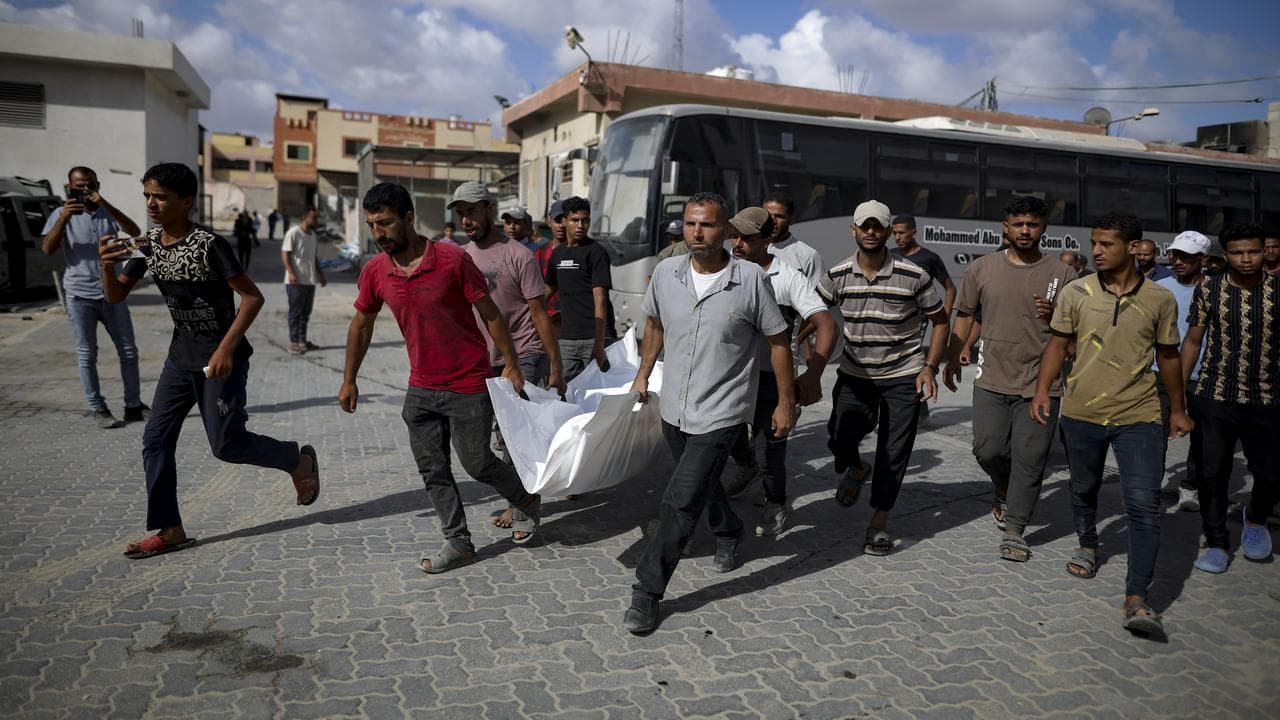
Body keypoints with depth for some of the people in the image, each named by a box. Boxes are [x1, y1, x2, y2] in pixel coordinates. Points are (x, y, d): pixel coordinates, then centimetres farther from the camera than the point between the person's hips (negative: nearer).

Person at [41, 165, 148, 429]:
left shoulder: (107, 213, 6)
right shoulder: (61, 214, 2)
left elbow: (134, 232, -13)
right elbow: (47, 249, -11)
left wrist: (105, 204, -21)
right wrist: (64, 217, -21)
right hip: (80, 296, -2)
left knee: (128, 351, 5)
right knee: (87, 355, 2)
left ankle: (133, 405, 15)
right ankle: (98, 408, 10)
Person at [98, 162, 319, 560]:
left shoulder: (209, 245, -20)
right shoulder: (149, 243, 2)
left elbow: (253, 297, -19)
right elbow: (116, 295, 6)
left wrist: (226, 348, -24)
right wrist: (107, 266, -15)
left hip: (221, 358, -7)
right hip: (181, 356, 7)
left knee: (226, 445, -3)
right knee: (156, 439, 3)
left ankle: (299, 460, 22)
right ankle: (169, 529, 12)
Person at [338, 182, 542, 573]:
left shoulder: (453, 260, -17)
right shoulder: (374, 271, -3)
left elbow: (490, 313, -9)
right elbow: (361, 325, 12)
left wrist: (511, 364, -6)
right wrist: (349, 380, 16)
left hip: (468, 384, -5)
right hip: (421, 388, 5)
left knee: (477, 462, 3)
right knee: (432, 470, 7)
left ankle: (527, 502, 31)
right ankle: (458, 543, 21)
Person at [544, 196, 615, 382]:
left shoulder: (595, 252, -6)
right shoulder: (557, 253, 13)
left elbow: (600, 299, -13)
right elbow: (547, 292, 24)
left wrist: (599, 344, -19)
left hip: (594, 338, -5)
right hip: (567, 338, 6)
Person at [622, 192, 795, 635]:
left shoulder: (751, 279, -14)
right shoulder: (665, 273, -3)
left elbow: (778, 341, -5)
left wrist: (786, 403, -2)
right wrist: (643, 374, 17)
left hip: (720, 414, -5)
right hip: (673, 409, 5)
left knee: (680, 503, -10)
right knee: (703, 483, 26)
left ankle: (646, 593, 2)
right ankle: (728, 534, 55)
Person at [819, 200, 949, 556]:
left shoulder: (913, 276, -10)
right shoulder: (838, 276, -4)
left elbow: (940, 320, 0)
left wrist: (930, 367, -9)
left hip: (904, 377, -1)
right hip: (855, 375, 2)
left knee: (894, 452, 2)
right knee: (839, 437, -10)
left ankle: (880, 521, 20)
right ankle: (855, 469, 28)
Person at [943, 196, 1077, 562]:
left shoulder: (1063, 275, 0)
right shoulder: (982, 269, 3)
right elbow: (965, 316, 12)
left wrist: (1054, 316, -16)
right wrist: (952, 360, 13)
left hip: (1040, 384, -1)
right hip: (992, 380, 1)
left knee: (1029, 461, 1)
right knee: (988, 451, 1)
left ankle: (1014, 532, 13)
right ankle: (1004, 489, 36)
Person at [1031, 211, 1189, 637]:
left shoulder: (1160, 300, -1)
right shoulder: (1075, 293, -3)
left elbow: (1168, 356, 10)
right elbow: (1058, 344, 5)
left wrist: (1177, 409, 15)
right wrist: (1042, 390, -6)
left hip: (1138, 416, -1)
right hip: (1081, 413, 2)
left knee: (1144, 502, -11)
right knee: (1083, 487, 18)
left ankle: (1137, 599, -9)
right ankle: (1087, 546, 46)